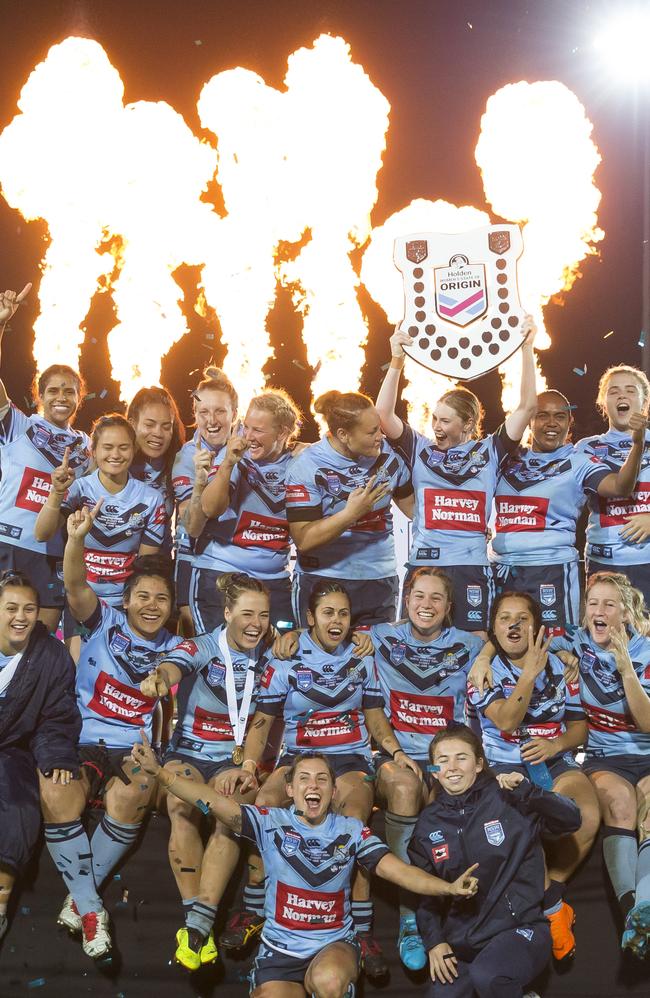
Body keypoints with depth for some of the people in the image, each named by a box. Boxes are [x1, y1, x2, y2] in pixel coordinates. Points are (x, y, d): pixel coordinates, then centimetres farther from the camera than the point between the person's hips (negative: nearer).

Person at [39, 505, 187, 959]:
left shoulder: (174, 647, 13)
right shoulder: (105, 622, 5)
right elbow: (76, 586, -13)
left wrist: (163, 681, -26)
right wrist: (77, 538, -31)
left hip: (136, 749, 1)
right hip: (81, 741, -1)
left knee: (130, 795, -33)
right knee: (57, 794, -31)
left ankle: (82, 894, -14)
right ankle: (91, 910, -19)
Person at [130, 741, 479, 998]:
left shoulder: (351, 830, -1)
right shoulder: (272, 822, -4)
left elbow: (397, 870, -6)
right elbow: (218, 804, -15)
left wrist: (448, 887, -22)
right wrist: (158, 772, -27)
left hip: (335, 943, -1)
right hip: (280, 948, 1)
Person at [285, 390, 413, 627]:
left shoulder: (387, 454, 2)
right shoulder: (307, 467, -12)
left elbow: (413, 505, 16)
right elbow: (303, 540, -17)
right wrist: (351, 513, -24)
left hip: (380, 581, 4)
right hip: (322, 583, -4)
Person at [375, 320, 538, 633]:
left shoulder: (488, 451, 6)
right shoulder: (420, 449, 7)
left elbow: (526, 407, 1)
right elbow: (383, 413, -2)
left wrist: (527, 349, -4)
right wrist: (396, 361, -10)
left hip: (471, 567, 0)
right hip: (423, 564, 1)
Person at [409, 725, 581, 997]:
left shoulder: (506, 800, -2)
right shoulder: (428, 822, 9)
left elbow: (571, 820, -8)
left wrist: (527, 791, -22)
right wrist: (434, 942, -1)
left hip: (519, 928, -4)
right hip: (460, 941, 4)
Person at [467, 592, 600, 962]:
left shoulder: (558, 666, 12)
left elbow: (580, 726, 13)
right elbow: (506, 721, -15)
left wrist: (556, 744, -10)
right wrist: (530, 672, -23)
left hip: (556, 760, 3)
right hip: (505, 763, -3)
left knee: (588, 816, -29)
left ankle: (550, 892, -5)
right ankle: (553, 908, -13)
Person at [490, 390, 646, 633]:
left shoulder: (579, 463, 0)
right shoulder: (509, 458, 12)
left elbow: (619, 486, -17)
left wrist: (637, 443, -30)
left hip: (551, 569, -4)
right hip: (500, 568, 4)